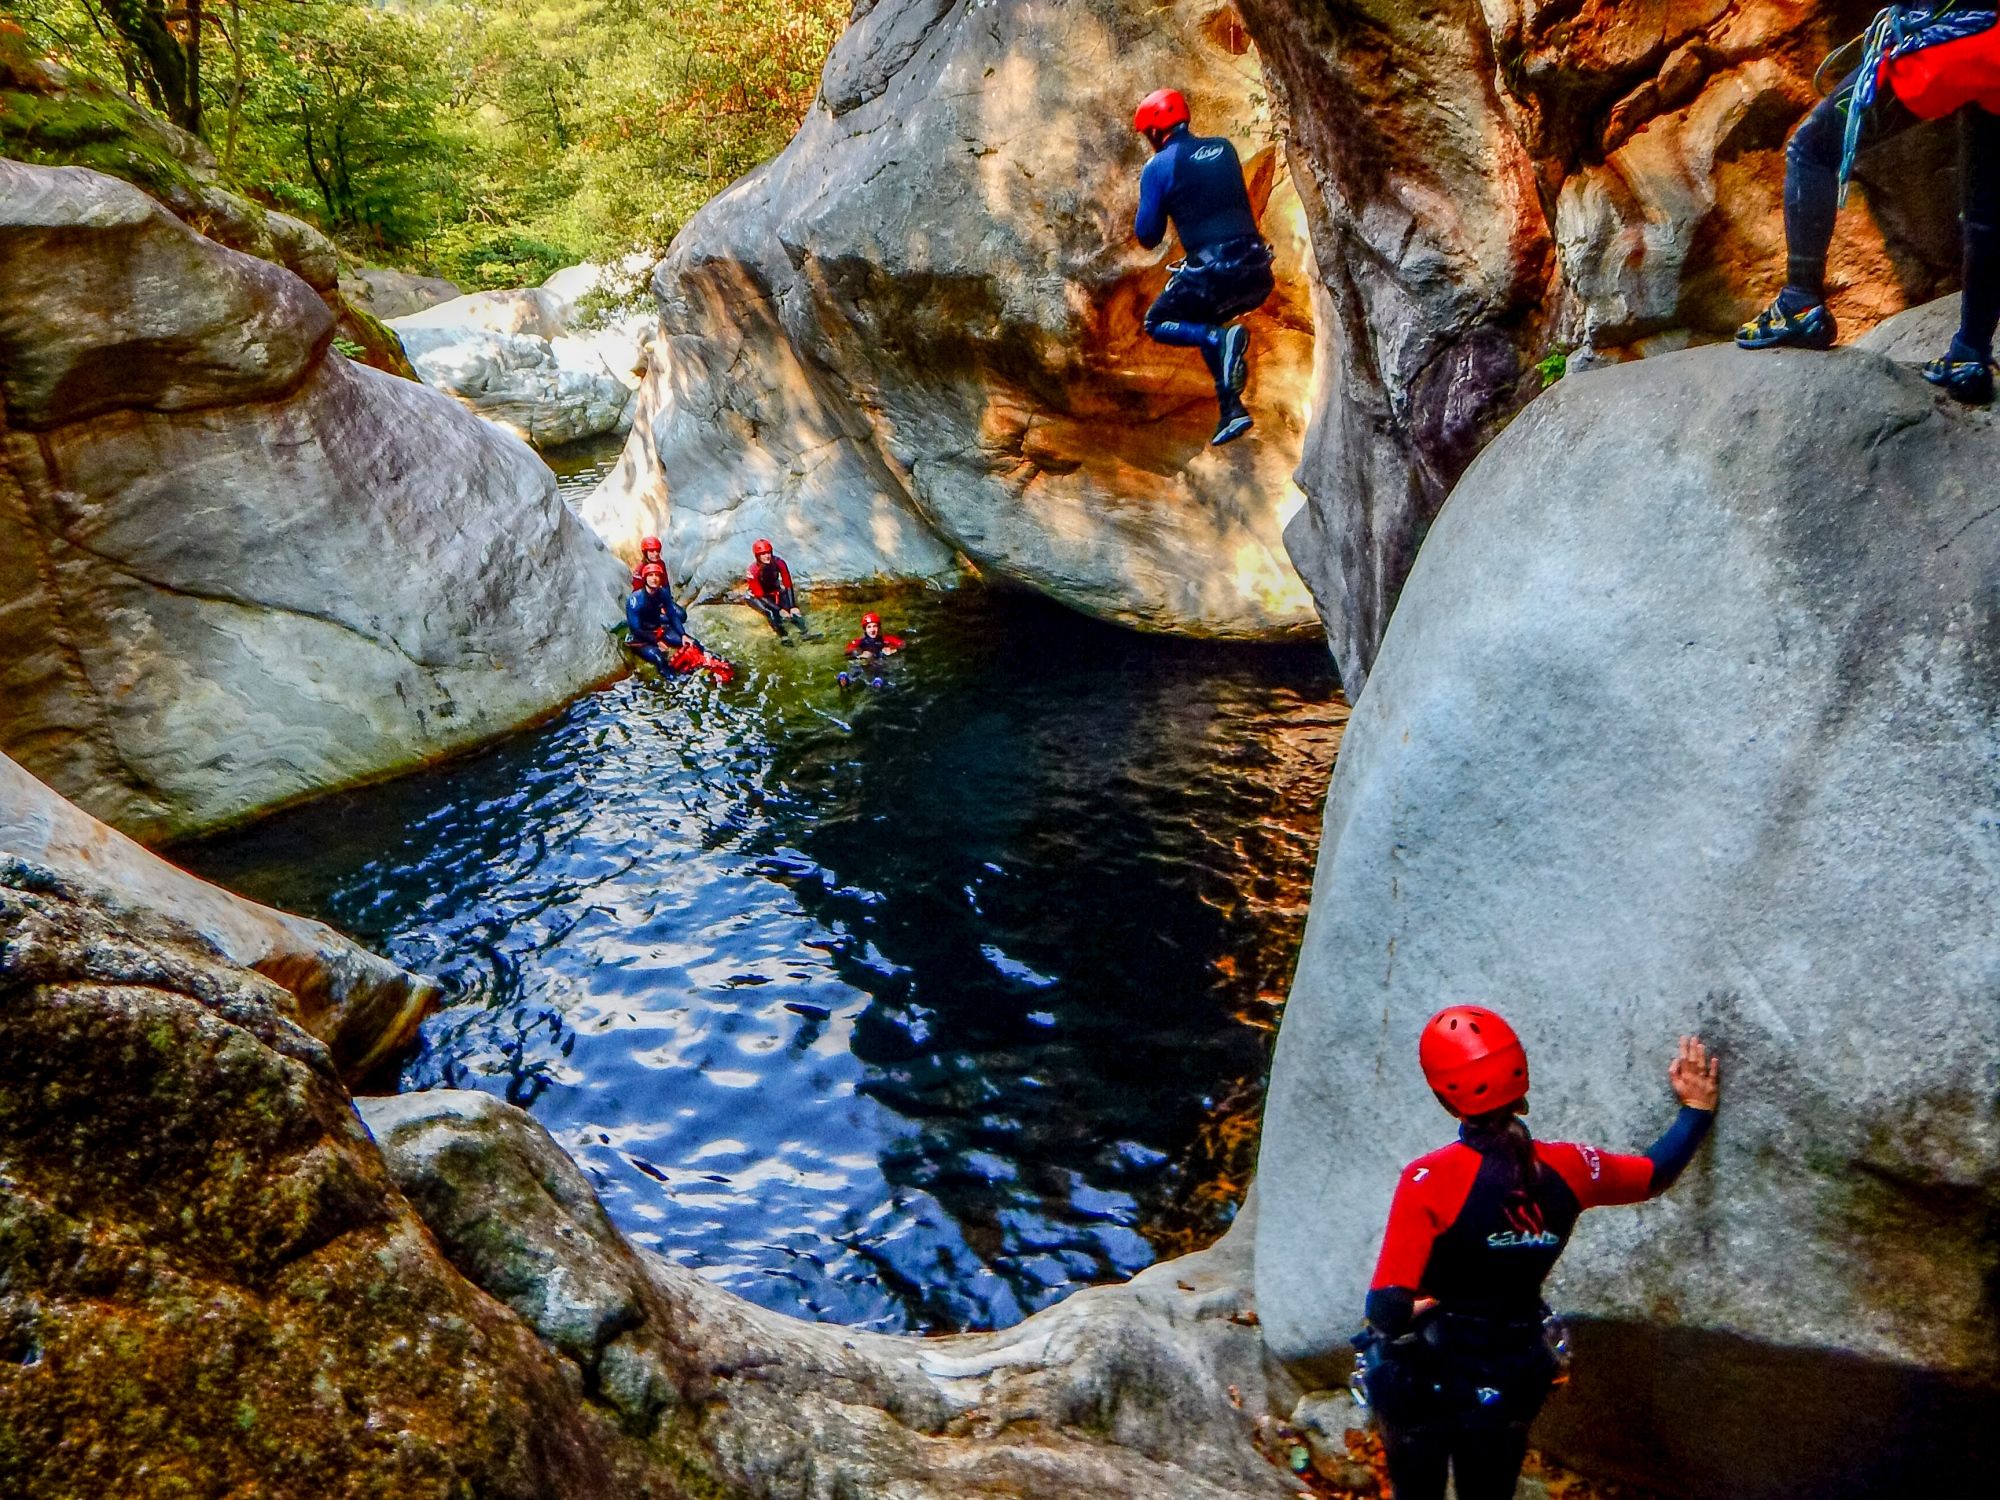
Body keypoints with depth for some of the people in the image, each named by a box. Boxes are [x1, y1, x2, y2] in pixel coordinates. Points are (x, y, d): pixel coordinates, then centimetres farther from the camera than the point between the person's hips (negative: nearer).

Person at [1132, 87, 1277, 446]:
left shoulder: (1158, 167, -2)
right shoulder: (1223, 148, 14)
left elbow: (1147, 237, 0)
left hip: (1211, 273, -6)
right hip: (1257, 272, 6)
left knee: (1158, 324, 18)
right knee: (1203, 326, 31)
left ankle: (1223, 338, -11)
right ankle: (1231, 409, 20)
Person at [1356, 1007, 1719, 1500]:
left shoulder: (1430, 1180, -28)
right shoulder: (1566, 1168, -14)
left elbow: (1388, 1310, -31)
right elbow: (1656, 1173, 7)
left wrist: (1413, 1310, -10)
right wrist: (1697, 1109, 20)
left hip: (1422, 1381, -3)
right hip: (1509, 1383, 4)